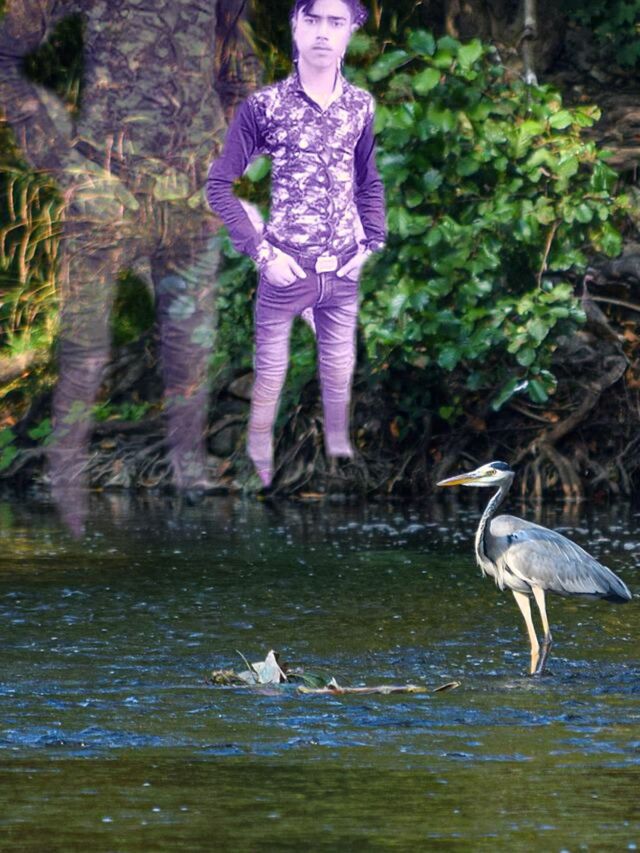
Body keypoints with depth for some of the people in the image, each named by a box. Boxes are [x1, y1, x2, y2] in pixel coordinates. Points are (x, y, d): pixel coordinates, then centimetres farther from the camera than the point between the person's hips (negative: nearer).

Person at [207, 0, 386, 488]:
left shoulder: (362, 107, 2)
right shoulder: (264, 107, -9)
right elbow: (220, 185, -5)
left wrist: (372, 245, 4)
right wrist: (261, 251, -11)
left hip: (343, 274, 4)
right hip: (286, 271, -3)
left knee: (340, 379, 14)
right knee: (270, 379, 5)